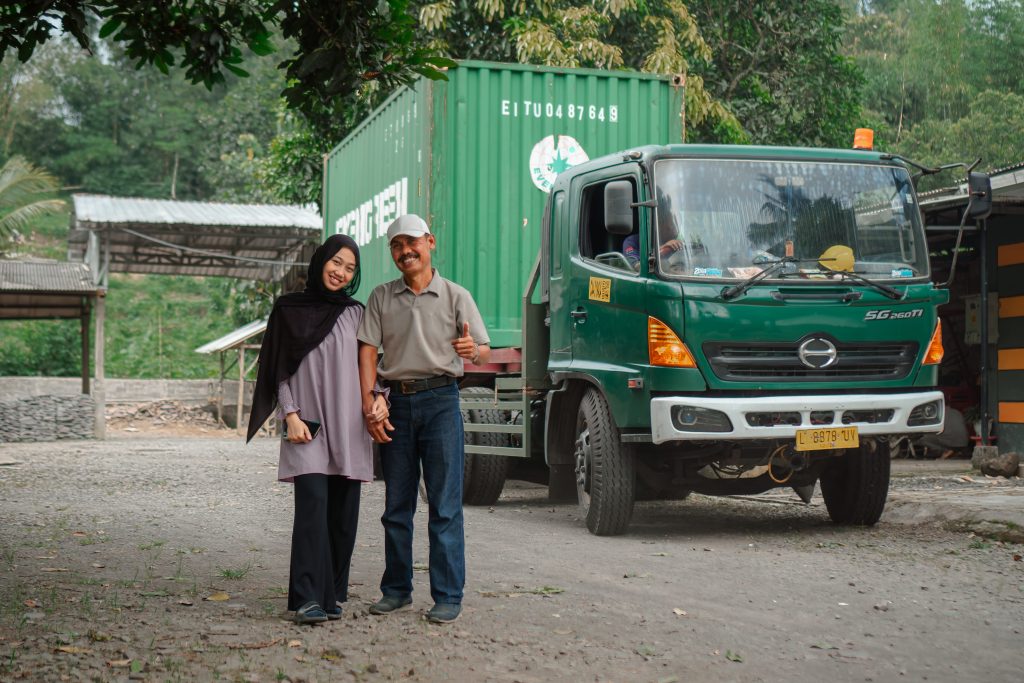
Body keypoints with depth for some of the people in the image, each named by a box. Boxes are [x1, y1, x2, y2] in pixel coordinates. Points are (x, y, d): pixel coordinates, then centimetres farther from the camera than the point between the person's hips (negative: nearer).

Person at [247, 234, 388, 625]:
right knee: (313, 504, -16)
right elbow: (281, 370, 5)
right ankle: (309, 599, -20)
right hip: (307, 424, -3)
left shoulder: (355, 314, 13)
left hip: (348, 424, 3)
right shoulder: (288, 310, 7)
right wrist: (291, 415, -7)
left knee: (343, 512, 3)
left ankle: (333, 593, 14)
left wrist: (380, 396, -7)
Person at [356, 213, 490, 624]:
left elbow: (484, 352, 1)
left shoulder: (455, 296, 3)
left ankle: (448, 596, 1)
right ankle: (397, 590, 19)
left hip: (440, 400, -3)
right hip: (398, 402, 3)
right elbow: (368, 352, 4)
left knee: (445, 504, -4)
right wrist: (368, 406, -7)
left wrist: (472, 351, -23)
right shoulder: (381, 298, 9)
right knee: (396, 504, 8)